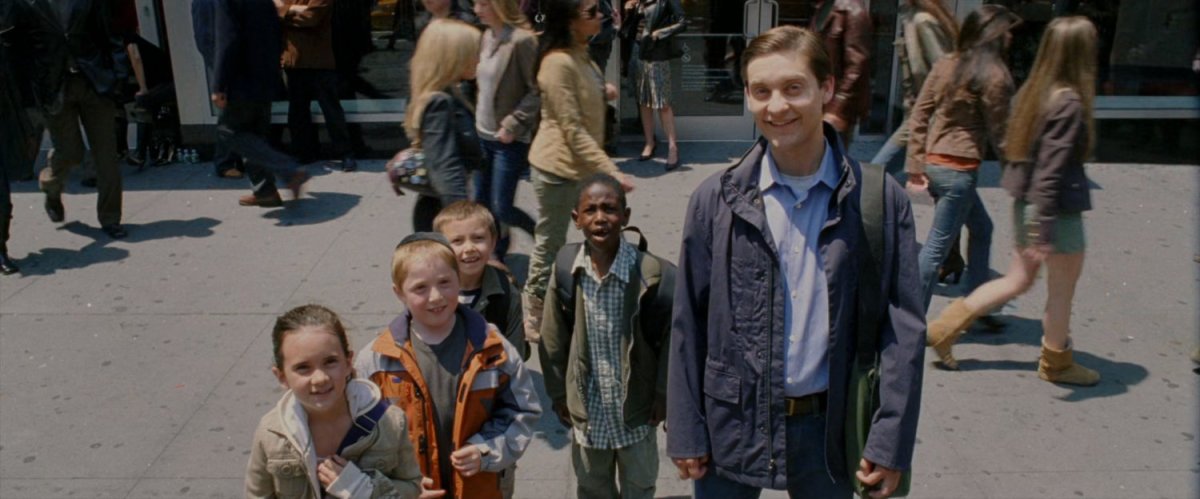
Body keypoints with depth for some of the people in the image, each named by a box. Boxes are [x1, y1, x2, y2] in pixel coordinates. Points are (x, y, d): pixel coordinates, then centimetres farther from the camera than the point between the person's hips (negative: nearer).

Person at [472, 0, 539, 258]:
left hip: (510, 140, -8)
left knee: (501, 208, -4)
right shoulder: (487, 36, 7)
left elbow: (537, 91, -18)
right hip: (484, 135, 8)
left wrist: (513, 125, -19)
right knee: (481, 203, 12)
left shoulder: (522, 40, -17)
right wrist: (478, 117, 12)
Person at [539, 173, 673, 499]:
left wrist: (663, 394, -6)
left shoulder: (649, 272, -21)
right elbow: (553, 339, -2)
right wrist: (558, 395, 3)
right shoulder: (566, 269, -13)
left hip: (636, 406, -2)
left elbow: (671, 336, -10)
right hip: (587, 407, 2)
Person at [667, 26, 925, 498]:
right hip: (732, 424, 0)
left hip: (829, 426, 0)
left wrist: (891, 442, -7)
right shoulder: (715, 200, -5)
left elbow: (902, 326, -4)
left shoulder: (881, 201, -6)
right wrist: (685, 431, -1)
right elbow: (688, 324, -1)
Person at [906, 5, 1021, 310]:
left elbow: (918, 117, 5)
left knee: (981, 227, 24)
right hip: (959, 170, -8)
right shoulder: (993, 76, -12)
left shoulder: (945, 65, 7)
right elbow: (999, 133, -8)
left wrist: (915, 164, 6)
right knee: (936, 248, -1)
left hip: (933, 164, 8)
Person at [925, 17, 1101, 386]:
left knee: (1018, 280, 20)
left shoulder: (1033, 91, 3)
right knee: (1063, 288, 12)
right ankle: (1056, 363, 30)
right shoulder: (1070, 103, -21)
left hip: (1024, 202, 8)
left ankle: (945, 327, 16)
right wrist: (1041, 231, -23)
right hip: (1057, 210, -8)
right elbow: (1050, 171, -25)